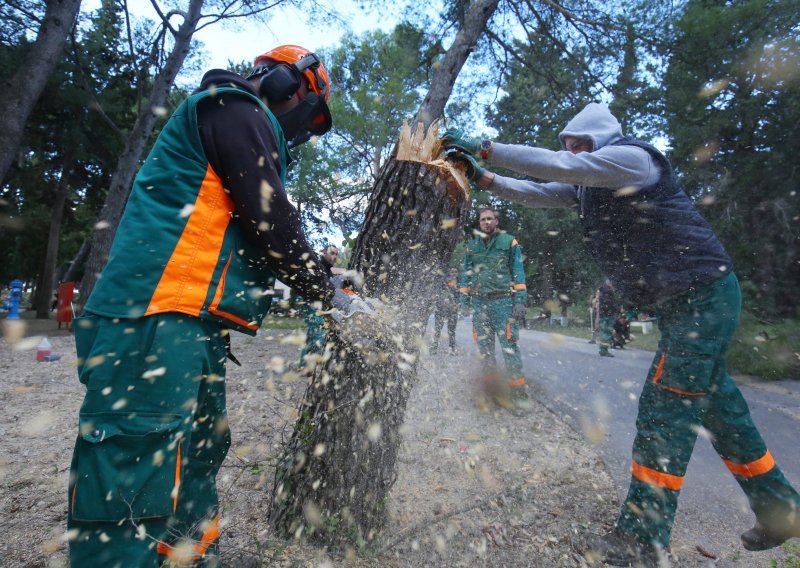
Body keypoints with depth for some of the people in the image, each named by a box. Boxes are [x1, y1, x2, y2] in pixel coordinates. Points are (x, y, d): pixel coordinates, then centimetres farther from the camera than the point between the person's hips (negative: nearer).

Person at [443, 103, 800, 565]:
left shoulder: (631, 155, -10)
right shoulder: (588, 186, 16)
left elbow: (557, 165, -20)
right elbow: (538, 193, 16)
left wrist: (485, 148, -15)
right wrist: (486, 178, 6)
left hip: (702, 295, -10)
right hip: (681, 301, 10)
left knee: (665, 410, -10)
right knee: (718, 405, 15)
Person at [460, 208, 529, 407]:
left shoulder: (509, 242, 6)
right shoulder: (472, 245, 16)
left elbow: (518, 272, 2)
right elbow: (466, 274, 20)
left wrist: (520, 300, -7)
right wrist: (464, 298, 10)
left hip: (503, 301, -3)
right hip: (479, 303, 4)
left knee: (509, 345, -9)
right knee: (484, 347, 5)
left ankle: (518, 391, -2)